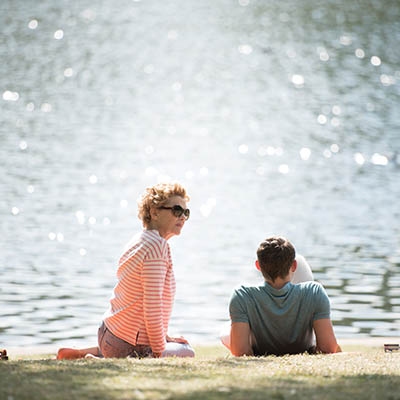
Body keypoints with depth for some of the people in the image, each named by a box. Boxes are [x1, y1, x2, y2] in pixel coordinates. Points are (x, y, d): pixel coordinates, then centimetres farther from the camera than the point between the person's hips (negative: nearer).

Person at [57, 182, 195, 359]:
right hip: (128, 345, -10)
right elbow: (152, 304, -22)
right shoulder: (157, 246, -18)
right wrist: (159, 351, -15)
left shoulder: (139, 241, 14)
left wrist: (163, 337, 17)